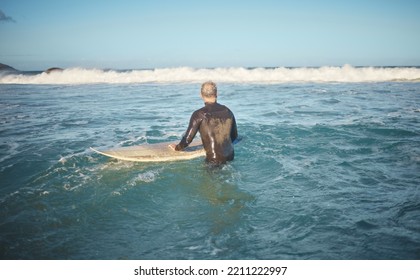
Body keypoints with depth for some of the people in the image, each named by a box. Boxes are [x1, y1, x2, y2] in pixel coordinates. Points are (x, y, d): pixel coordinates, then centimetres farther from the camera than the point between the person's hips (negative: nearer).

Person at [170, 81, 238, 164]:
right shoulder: (227, 111, 8)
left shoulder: (199, 114, -8)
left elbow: (188, 138, -8)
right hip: (230, 157, 6)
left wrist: (177, 147, 11)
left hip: (213, 160, -6)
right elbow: (234, 136, 18)